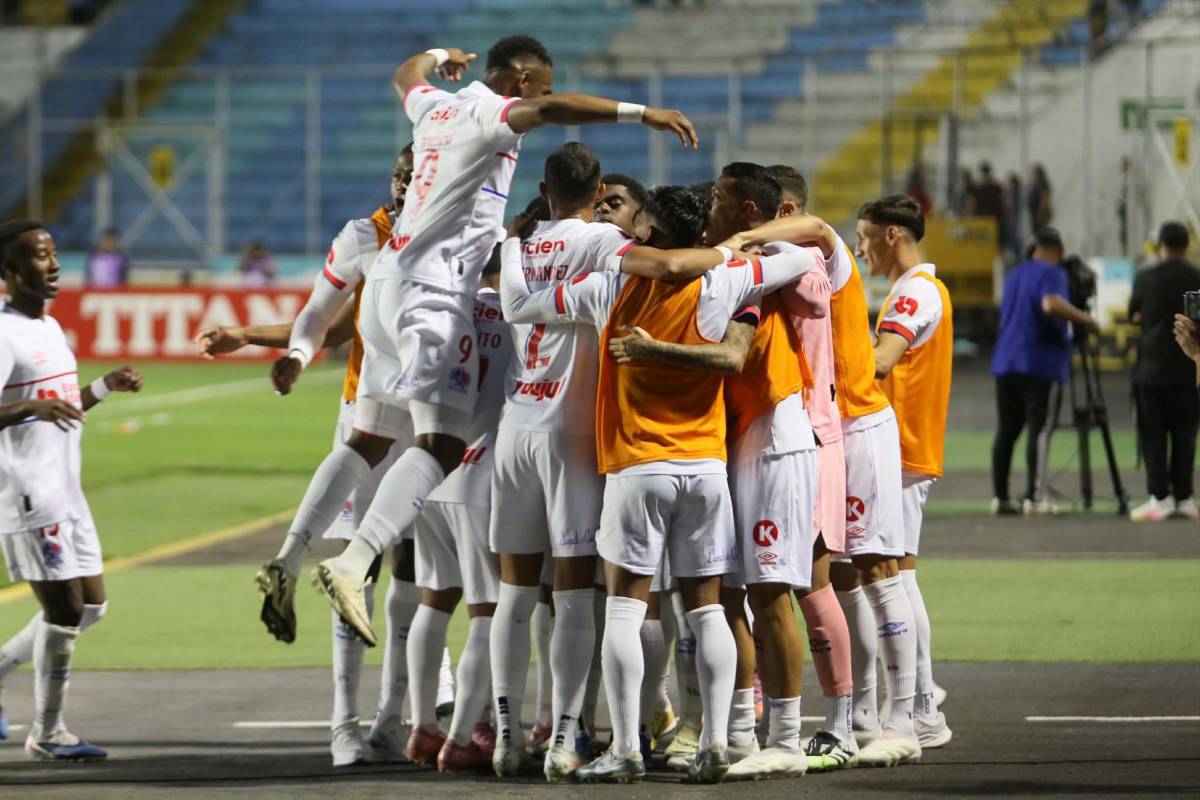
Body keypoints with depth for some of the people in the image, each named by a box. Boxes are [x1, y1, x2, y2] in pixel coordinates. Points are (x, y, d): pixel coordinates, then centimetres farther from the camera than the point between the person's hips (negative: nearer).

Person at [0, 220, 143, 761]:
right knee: (64, 611, -7)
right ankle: (48, 734, 5)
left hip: (66, 493, 9)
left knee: (91, 605, 11)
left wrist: (105, 388, 15)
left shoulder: (49, 327, 16)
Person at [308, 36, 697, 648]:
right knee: (441, 447, -17)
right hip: (434, 293, -10)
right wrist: (640, 113, -31)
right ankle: (353, 564, -32)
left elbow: (407, 76, 41)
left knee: (369, 440, 17)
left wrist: (440, 58, 62)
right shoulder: (488, 113, -8)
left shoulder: (435, 107, 17)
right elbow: (550, 110, -28)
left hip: (391, 279, 10)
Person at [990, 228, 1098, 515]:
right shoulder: (1051, 273, -6)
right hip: (1041, 364, -7)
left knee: (1006, 431, 8)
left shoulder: (1014, 274, 19)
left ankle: (1000, 497, 5)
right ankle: (1034, 497, -13)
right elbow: (1052, 305, -25)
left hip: (1006, 362, 7)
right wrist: (1084, 319, -14)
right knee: (1040, 429, -7)